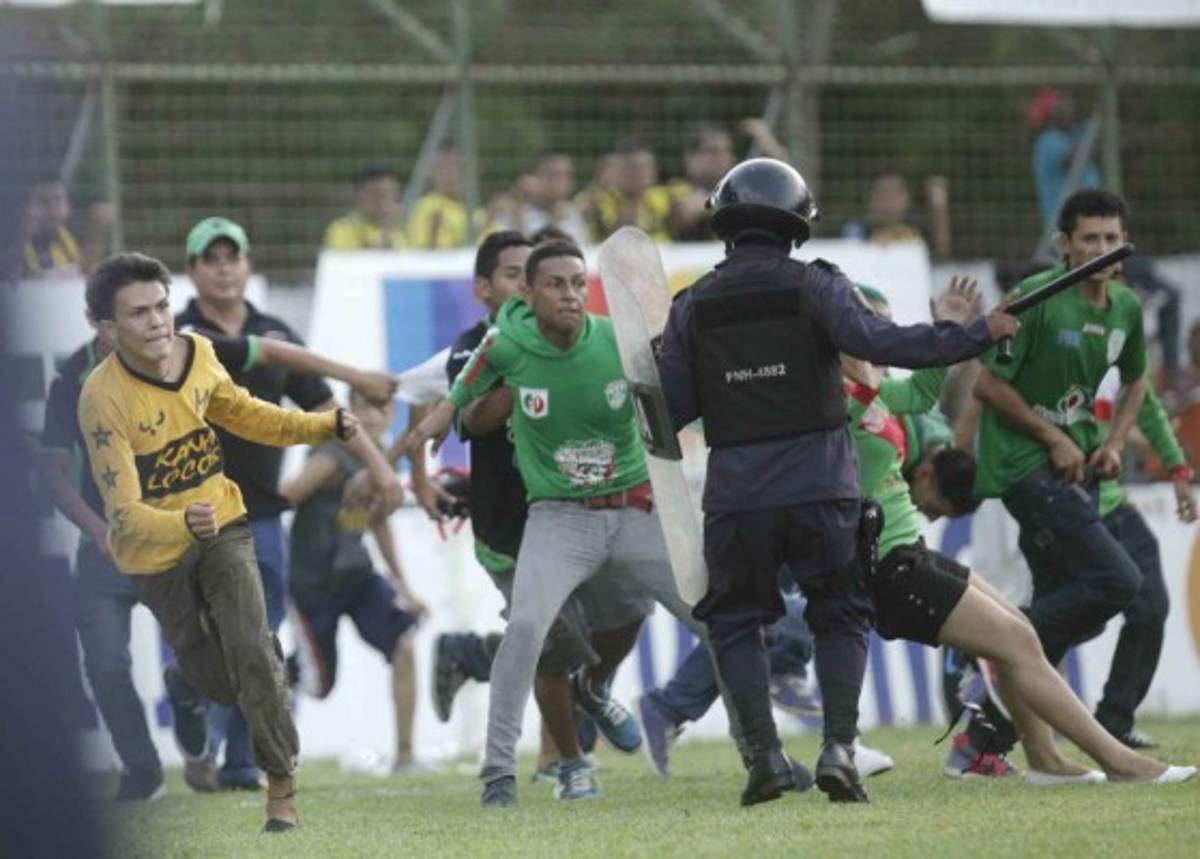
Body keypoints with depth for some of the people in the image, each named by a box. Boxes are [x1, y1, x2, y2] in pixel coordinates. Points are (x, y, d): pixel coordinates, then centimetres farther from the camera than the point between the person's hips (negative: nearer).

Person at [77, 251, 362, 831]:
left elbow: (244, 414, 12)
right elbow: (124, 514, -33)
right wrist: (183, 524, -52)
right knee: (214, 679, 10)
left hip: (221, 525, 2)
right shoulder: (103, 399, -29)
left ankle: (282, 782, -3)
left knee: (249, 647, -17)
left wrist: (325, 427, 1)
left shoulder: (197, 355, -11)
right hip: (156, 552, -2)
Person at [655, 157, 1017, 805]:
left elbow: (667, 411, 5)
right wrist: (967, 336, -8)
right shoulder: (815, 285, -1)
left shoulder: (693, 306, 5)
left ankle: (764, 753, 1)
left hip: (735, 495, 1)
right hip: (820, 485, -1)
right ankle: (838, 748, -3)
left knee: (735, 621, 16)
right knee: (840, 617, 13)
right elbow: (878, 341, -15)